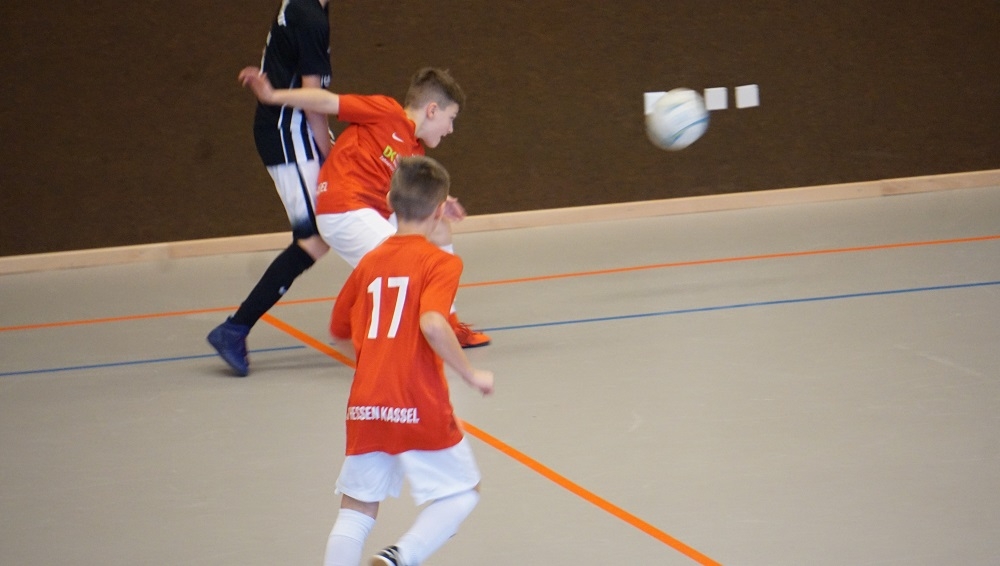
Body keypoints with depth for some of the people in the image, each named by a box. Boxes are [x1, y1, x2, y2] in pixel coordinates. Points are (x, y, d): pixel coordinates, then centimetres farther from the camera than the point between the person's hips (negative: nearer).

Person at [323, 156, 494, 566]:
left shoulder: (370, 262, 11)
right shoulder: (440, 262, -5)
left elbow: (340, 335, 18)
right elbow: (432, 324, -22)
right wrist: (471, 375, -12)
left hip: (365, 406, 5)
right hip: (420, 407, -5)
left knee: (357, 509, 12)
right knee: (462, 493, 11)